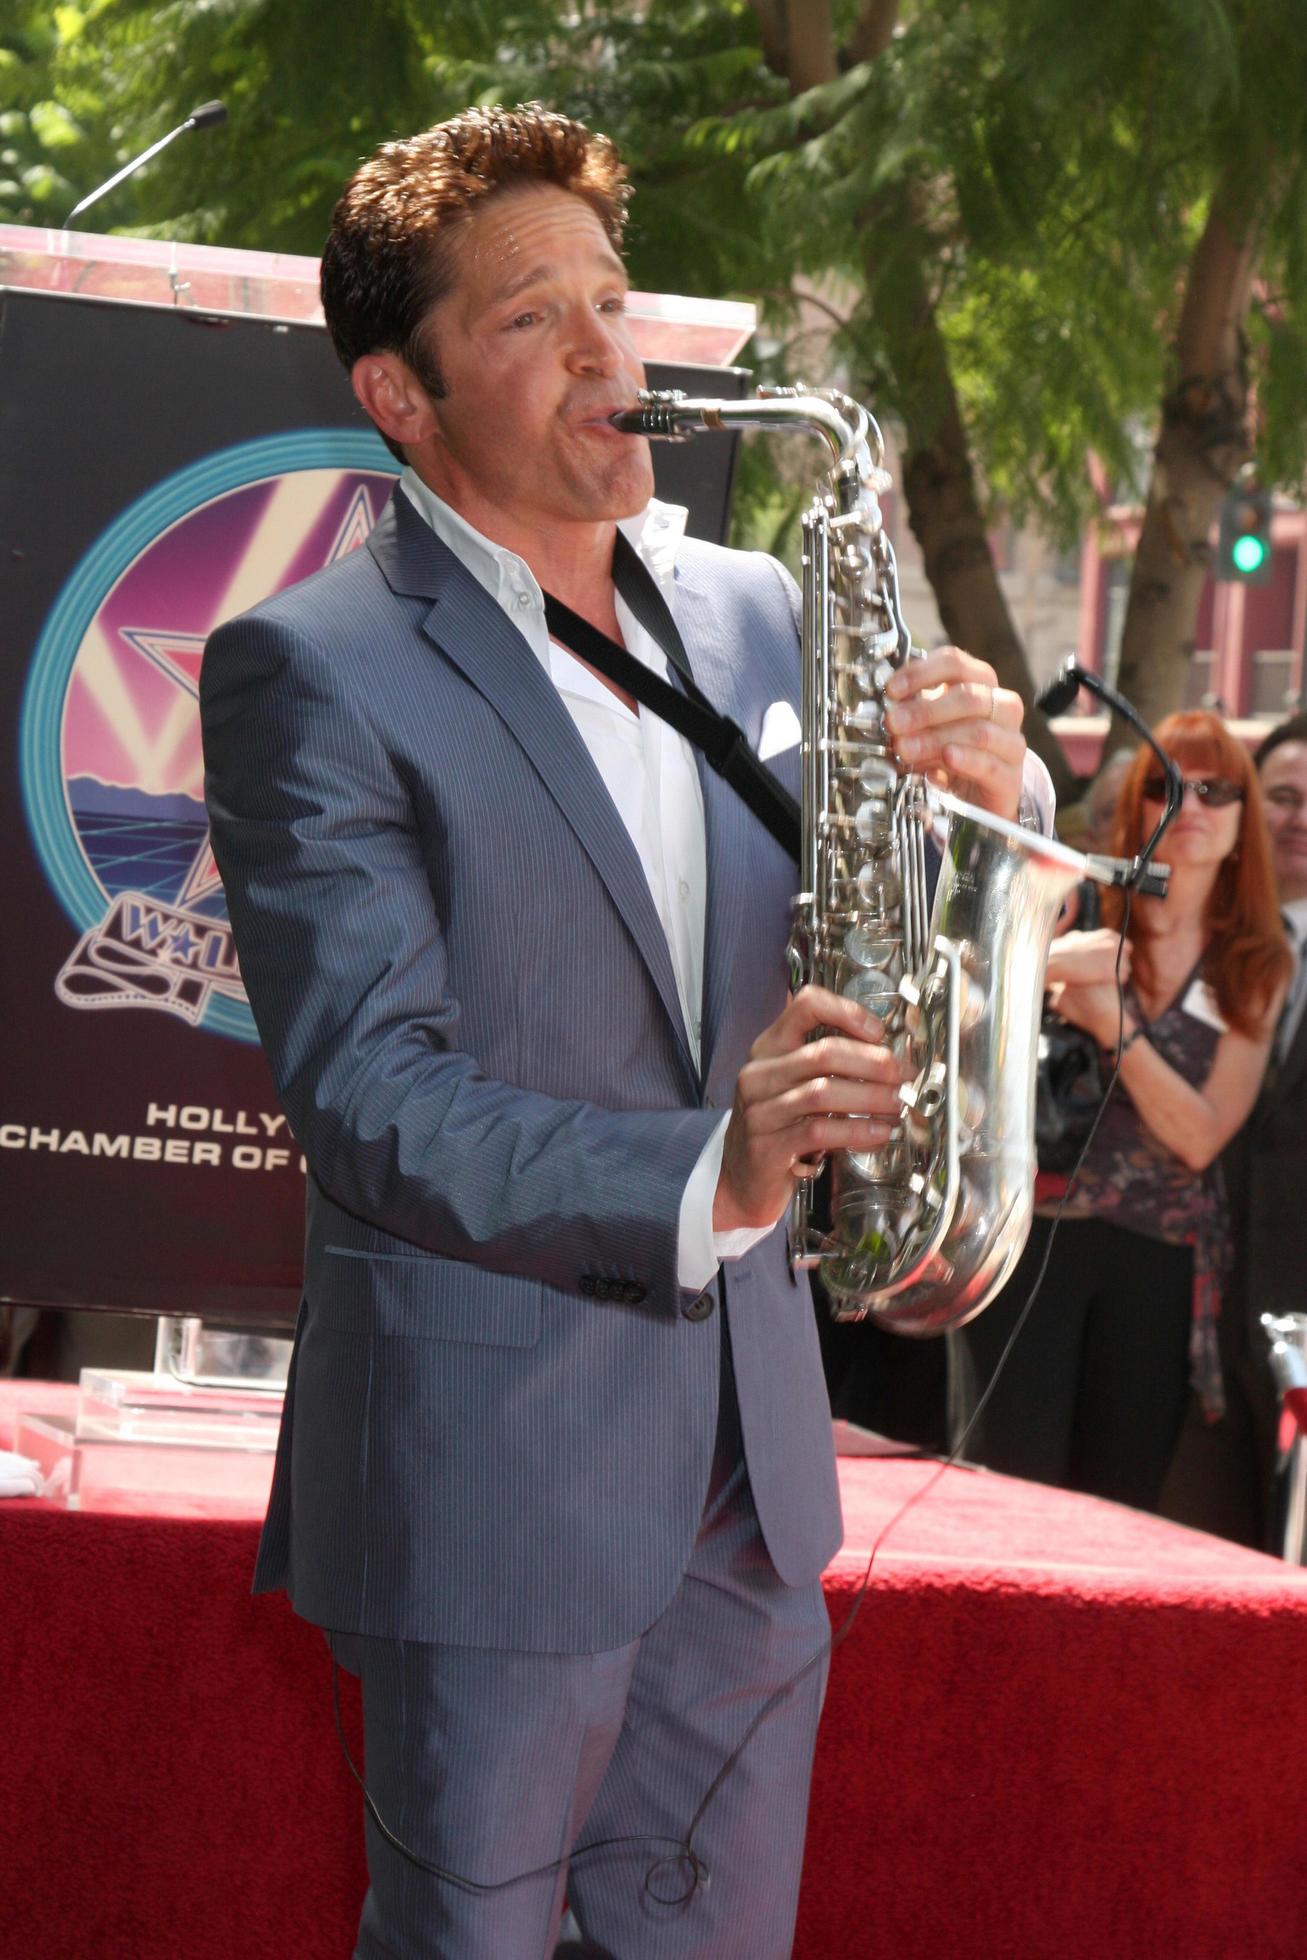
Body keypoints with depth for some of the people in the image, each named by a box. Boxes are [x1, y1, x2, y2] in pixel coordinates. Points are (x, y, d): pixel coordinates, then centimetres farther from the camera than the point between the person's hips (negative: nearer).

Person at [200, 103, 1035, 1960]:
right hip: (490, 1475, -6)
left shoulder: (750, 607, 9)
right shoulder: (310, 671, -11)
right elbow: (369, 1095, -19)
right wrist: (696, 1182, -32)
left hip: (750, 1456, 6)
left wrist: (975, 800, -10)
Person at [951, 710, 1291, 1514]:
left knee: (1120, 1500, 5)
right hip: (1036, 1228, -2)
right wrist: (1043, 963, -24)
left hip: (1160, 1260, 2)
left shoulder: (1256, 968, 7)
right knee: (1010, 1484, -7)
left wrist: (1117, 1029, -14)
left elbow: (1199, 1137, -2)